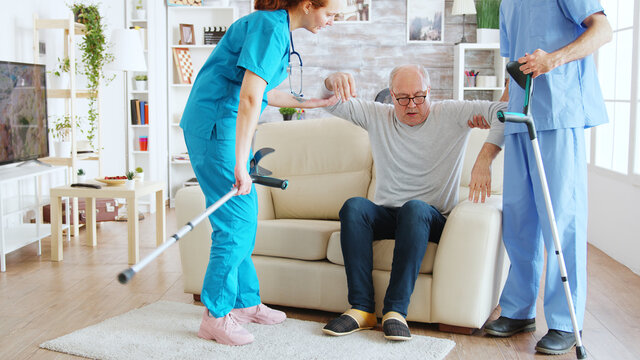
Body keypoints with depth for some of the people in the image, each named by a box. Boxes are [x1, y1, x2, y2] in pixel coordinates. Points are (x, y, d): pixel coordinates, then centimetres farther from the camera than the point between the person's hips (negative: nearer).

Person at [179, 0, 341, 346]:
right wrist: (240, 164, -29)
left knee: (244, 219, 15)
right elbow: (250, 98, -26)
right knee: (236, 220, -8)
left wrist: (309, 102, 31)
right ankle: (215, 317, 4)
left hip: (226, 126, 10)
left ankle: (245, 303, 28)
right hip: (214, 126, -10)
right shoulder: (271, 28, -17)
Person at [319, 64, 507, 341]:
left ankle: (396, 310, -35)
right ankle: (362, 308, -30)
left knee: (414, 208, -37)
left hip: (432, 219, -2)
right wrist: (334, 81, -18)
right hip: (385, 215, 3)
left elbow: (504, 110, -8)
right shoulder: (377, 116, 10)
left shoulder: (451, 115, 2)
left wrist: (484, 158, -23)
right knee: (353, 206, -29)